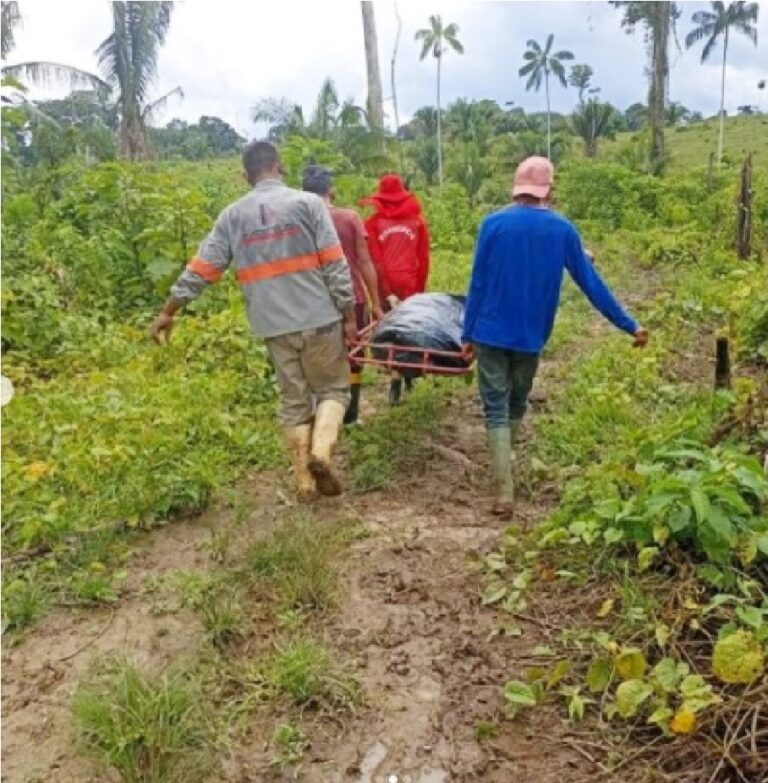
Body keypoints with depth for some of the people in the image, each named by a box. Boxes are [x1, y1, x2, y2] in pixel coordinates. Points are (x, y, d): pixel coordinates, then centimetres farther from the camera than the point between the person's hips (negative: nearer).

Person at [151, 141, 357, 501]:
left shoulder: (232, 215, 7)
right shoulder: (308, 202, -2)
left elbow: (201, 269, 7)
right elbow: (335, 264, -7)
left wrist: (169, 311, 16)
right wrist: (348, 313, -1)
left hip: (274, 325, 3)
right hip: (320, 317, -2)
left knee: (294, 400, 14)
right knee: (333, 388, 14)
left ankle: (305, 481, 17)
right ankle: (321, 451, -9)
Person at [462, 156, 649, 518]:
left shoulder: (493, 224, -6)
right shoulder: (562, 229, -2)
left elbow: (477, 284, -5)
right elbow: (591, 283, 0)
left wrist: (468, 333, 3)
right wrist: (629, 326, 8)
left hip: (491, 333, -1)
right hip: (530, 337, 2)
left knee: (496, 410, 3)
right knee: (517, 405, 22)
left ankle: (504, 493, -3)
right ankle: (502, 463, 39)